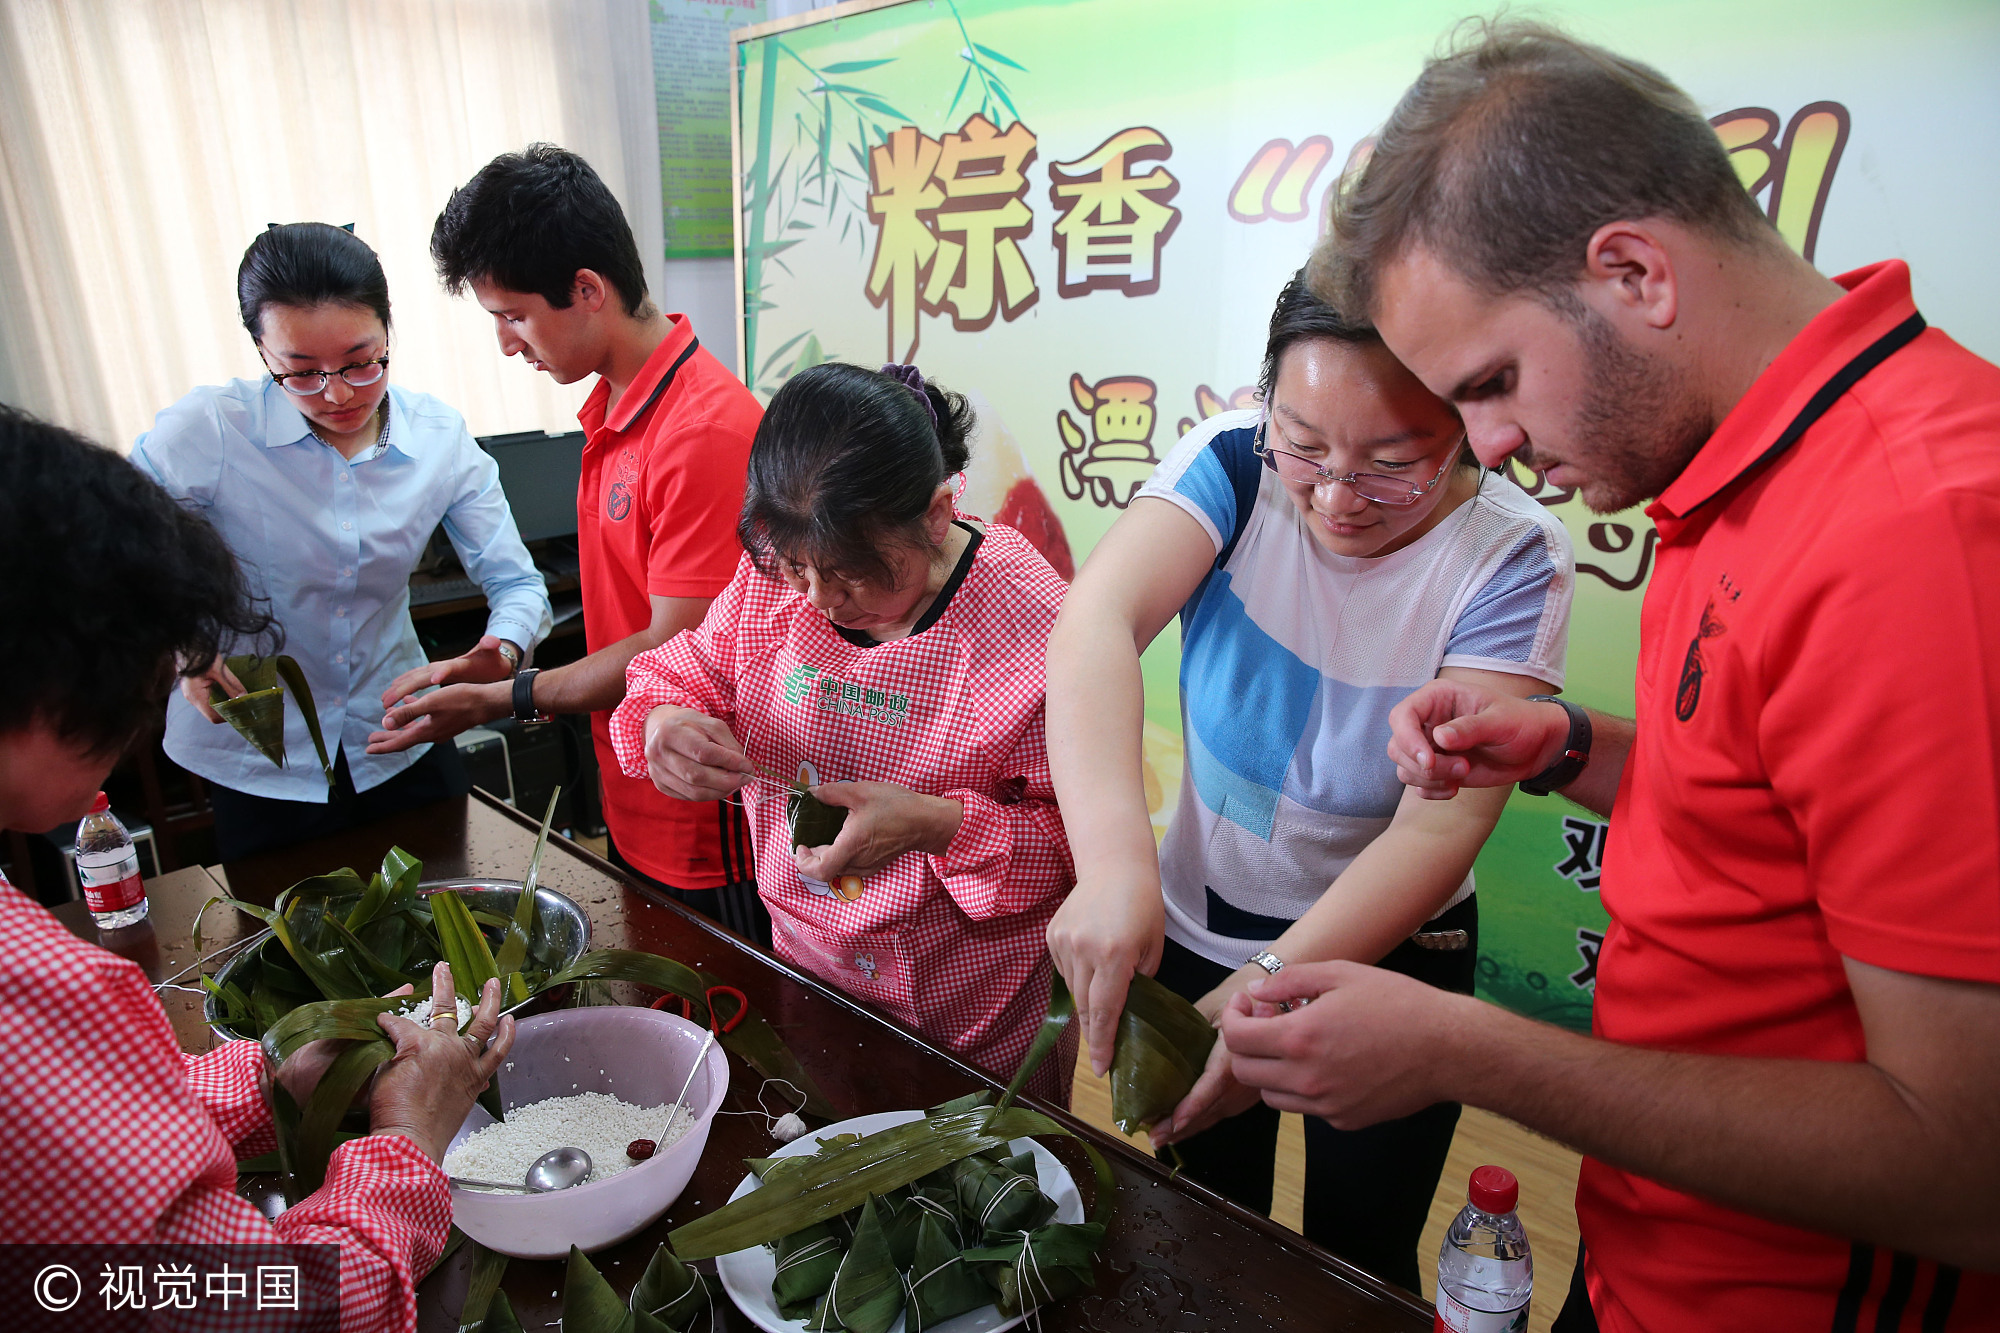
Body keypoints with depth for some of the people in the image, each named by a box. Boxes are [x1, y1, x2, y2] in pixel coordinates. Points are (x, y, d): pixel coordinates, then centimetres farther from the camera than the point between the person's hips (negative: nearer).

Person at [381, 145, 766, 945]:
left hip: (711, 833, -9)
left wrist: (501, 701, -12)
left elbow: (672, 652, -21)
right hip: (635, 815, 9)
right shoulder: (612, 406, 6)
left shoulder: (706, 428, -24)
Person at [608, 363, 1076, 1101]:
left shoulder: (1034, 623, -25)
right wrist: (664, 721, -19)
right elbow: (682, 671, 4)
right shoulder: (775, 573, -10)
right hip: (804, 975, 5)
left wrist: (939, 823, -30)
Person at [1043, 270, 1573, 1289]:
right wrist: (1114, 860, -52)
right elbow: (1099, 616, -37)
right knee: (1203, 1241, 24)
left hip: (1384, 951, -1)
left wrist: (1280, 979, -41)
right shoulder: (1233, 464, -20)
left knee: (1359, 1263, 19)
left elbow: (1439, 829, -28)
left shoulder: (1509, 558, -22)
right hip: (1192, 925, 2)